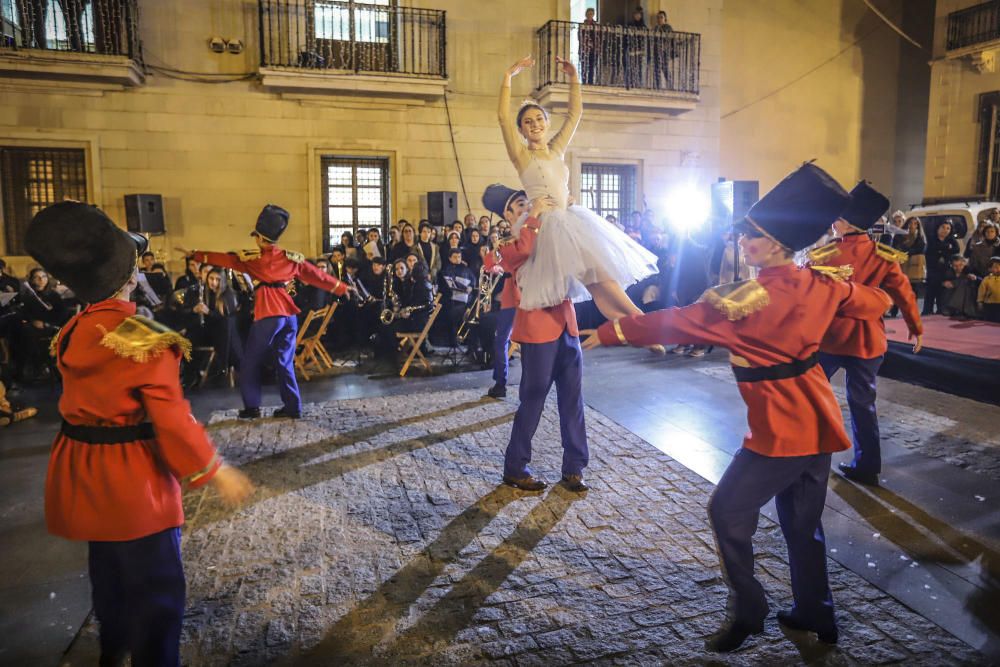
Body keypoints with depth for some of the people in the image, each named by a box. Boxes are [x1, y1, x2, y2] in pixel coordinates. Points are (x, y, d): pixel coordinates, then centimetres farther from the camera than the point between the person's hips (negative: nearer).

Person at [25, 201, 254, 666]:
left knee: (106, 568, 27)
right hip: (132, 477, -8)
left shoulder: (72, 333, 0)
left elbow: (87, 400, 10)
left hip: (82, 472, 8)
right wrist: (217, 471, -14)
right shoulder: (145, 338, -23)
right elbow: (172, 419, -23)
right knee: (156, 585, 5)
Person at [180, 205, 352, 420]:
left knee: (250, 362, 10)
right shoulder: (292, 257, 9)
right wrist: (342, 288, 21)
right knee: (285, 363, 12)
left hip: (268, 315, -4)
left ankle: (252, 407, 12)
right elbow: (316, 275, 13)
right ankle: (293, 407, 10)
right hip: (289, 314, 5)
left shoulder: (254, 258, 0)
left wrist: (195, 254, 14)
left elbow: (226, 259, 5)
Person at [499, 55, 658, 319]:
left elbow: (575, 113, 20)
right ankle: (636, 316, -20)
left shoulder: (556, 149, 18)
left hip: (569, 220, 6)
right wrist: (509, 75, -9)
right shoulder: (521, 154, 3)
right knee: (594, 266, -21)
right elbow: (503, 116, -8)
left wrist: (573, 77, 13)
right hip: (545, 225, -6)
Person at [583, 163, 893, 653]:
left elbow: (680, 322, -20)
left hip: (780, 429, -8)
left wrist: (610, 332, -15)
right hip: (818, 422, 8)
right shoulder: (820, 285, 1)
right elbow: (876, 303, 17)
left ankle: (747, 613, 17)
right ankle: (814, 614, 35)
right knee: (802, 522, 20)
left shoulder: (751, 297, -21)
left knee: (728, 512, 5)